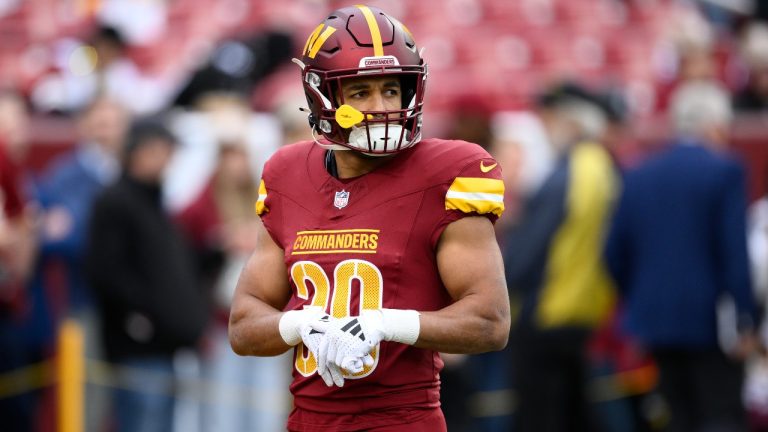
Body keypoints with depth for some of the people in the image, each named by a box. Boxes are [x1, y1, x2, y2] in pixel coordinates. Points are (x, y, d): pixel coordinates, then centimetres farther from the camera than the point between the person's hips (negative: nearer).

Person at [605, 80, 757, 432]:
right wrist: (744, 321, -11)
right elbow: (736, 252, -13)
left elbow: (615, 254, 9)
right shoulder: (725, 172, -8)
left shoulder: (638, 177, 9)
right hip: (710, 323, -5)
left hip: (656, 322, 5)